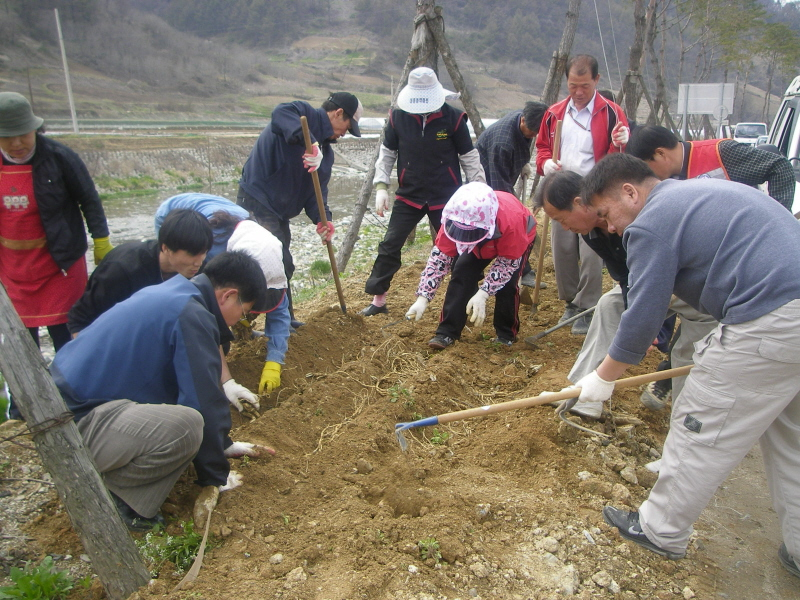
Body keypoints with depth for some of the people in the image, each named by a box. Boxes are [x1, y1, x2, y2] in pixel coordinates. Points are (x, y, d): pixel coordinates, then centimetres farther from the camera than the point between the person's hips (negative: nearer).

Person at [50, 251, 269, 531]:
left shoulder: (171, 291, 13)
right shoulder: (191, 315, -18)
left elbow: (198, 384, 22)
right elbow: (202, 401, -16)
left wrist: (224, 443, 27)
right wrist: (216, 476, -2)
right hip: (75, 421, -11)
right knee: (187, 426, -30)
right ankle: (109, 493, -5)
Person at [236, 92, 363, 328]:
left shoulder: (325, 150, 15)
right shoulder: (305, 114, -9)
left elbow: (317, 189, 7)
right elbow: (280, 113, -33)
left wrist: (322, 219, -11)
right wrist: (311, 144, -44)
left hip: (279, 210, 10)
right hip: (257, 201, -10)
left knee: (282, 266, 18)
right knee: (281, 265, -10)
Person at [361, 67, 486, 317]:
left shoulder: (453, 117, -8)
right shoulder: (398, 116, -4)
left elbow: (470, 158, 0)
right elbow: (386, 154, 7)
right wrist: (381, 186, -4)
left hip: (446, 198, -1)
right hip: (408, 195, 2)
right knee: (389, 246, -1)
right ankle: (378, 300, 11)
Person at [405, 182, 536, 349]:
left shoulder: (511, 221, -45)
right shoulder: (455, 217, -36)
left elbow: (507, 263, -32)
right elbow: (440, 256, -28)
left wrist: (482, 294, -41)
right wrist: (422, 298, -35)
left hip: (519, 240, -3)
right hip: (482, 245, 3)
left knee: (507, 283, -22)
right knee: (461, 274, -15)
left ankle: (507, 335, 0)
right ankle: (447, 332, -9)